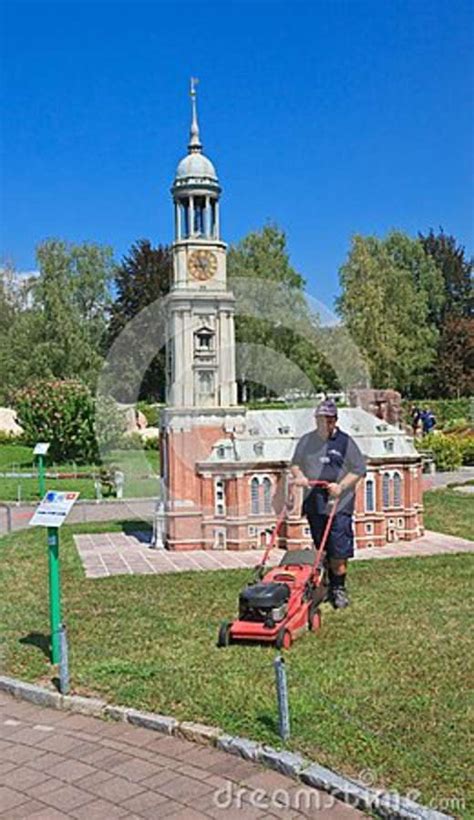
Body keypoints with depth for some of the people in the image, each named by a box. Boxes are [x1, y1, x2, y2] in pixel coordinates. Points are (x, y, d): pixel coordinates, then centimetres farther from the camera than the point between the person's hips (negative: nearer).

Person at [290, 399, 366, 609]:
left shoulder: (345, 442, -1)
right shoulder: (306, 441, 9)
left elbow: (359, 469, -1)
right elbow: (295, 464, 17)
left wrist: (341, 486, -13)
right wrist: (298, 476, -5)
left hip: (339, 504, -4)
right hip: (314, 503, 4)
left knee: (339, 552, -5)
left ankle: (339, 588, 10)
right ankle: (328, 585, 25)